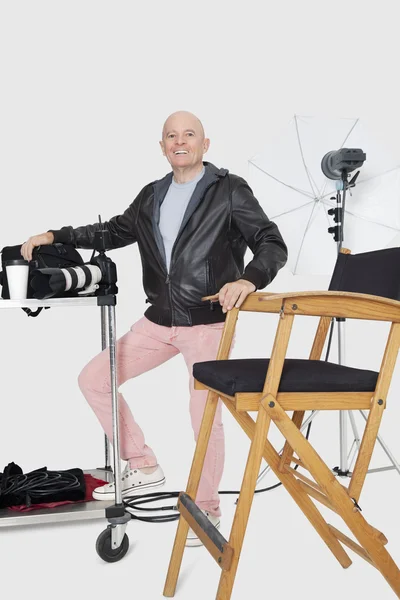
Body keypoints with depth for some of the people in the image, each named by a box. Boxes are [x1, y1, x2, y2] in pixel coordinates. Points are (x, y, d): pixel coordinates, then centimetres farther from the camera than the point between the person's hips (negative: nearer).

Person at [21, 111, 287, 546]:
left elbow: (272, 244, -10)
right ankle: (143, 466, 20)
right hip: (159, 321, 6)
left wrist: (249, 279, -31)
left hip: (209, 321, -6)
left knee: (205, 416, -3)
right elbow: (115, 232, 21)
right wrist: (54, 236, 11)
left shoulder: (229, 190, -5)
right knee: (94, 379, 7)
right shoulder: (152, 195, 11)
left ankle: (206, 508, 21)